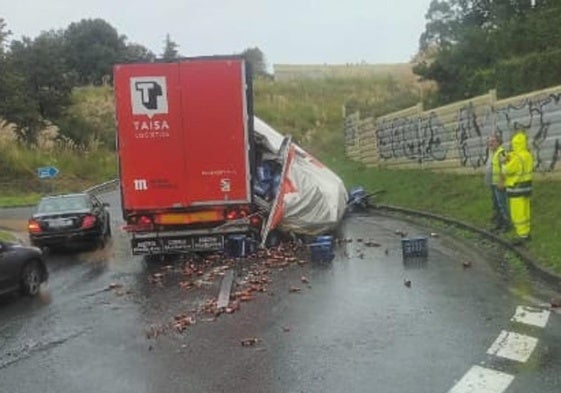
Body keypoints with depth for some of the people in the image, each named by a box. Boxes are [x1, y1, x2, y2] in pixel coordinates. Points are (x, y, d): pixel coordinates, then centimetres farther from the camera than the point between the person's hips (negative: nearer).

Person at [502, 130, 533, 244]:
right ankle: (526, 233, 23)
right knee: (524, 211, 15)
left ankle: (522, 235, 1)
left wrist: (505, 162, 2)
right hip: (526, 187, 9)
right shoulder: (528, 155, 7)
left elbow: (506, 171, -15)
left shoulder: (516, 157, -23)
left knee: (517, 213, -3)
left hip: (517, 189, -9)